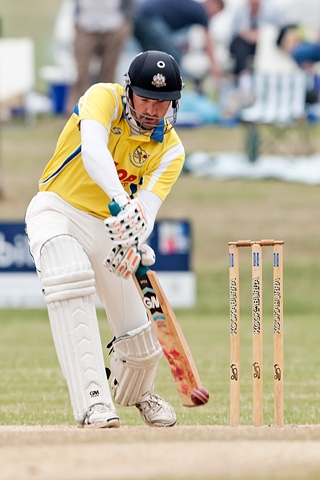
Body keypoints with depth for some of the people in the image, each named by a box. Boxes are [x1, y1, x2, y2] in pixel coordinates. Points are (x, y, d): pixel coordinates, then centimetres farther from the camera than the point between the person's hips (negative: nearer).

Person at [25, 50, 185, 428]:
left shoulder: (171, 150, -2)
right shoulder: (104, 99, -13)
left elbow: (147, 207, -16)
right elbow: (94, 150, -34)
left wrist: (135, 242, -38)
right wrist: (122, 202, -51)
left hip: (108, 228, 4)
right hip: (57, 211, -4)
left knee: (141, 341, 2)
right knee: (70, 279, -37)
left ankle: (136, 393, 42)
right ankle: (92, 401, -43)